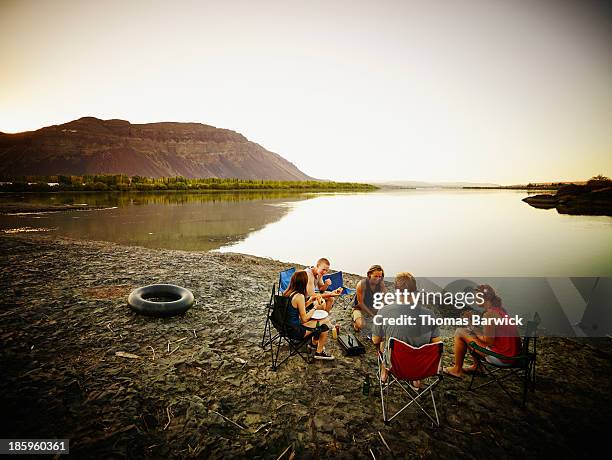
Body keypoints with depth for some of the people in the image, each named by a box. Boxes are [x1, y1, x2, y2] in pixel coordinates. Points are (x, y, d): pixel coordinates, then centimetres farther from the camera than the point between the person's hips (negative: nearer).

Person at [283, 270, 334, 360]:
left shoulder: (287, 292, 0)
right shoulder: (299, 296, -26)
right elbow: (304, 319, -20)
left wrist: (310, 301, 8)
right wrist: (315, 307, -8)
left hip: (287, 326, 9)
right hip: (296, 331, -9)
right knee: (325, 323, 5)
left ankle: (314, 343, 41)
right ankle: (319, 352, 21)